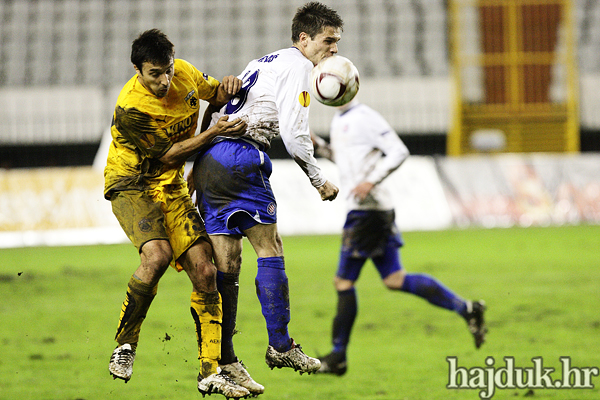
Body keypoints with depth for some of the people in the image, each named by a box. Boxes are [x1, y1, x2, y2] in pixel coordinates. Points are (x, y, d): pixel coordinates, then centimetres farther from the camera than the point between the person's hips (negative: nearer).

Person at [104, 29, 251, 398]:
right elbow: (165, 156, -16)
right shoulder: (130, 108, -24)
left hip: (172, 188, 6)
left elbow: (214, 94, 17)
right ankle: (124, 345, -13)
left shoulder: (185, 73, -5)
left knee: (205, 271, -7)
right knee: (157, 255, -32)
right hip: (131, 184, -6)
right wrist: (214, 133, -20)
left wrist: (226, 88, -7)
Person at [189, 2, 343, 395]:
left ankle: (222, 361, 5)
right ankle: (280, 347, -3)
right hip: (240, 157, -9)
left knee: (226, 264, 7)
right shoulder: (296, 66, -3)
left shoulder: (262, 63, 26)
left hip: (208, 160, 9)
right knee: (270, 246, -2)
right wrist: (319, 180, 0)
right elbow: (294, 134, -11)